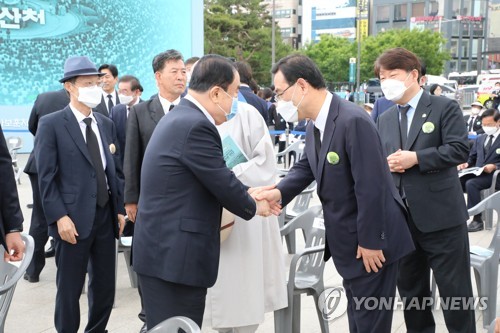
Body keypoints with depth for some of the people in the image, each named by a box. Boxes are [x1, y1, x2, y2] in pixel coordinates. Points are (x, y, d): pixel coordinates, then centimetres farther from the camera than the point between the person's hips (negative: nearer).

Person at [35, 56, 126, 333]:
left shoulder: (106, 124, 11)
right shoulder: (51, 124, -6)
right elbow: (46, 177, -10)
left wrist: (120, 209, 8)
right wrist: (60, 217, -17)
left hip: (106, 216, 5)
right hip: (74, 219, -5)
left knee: (105, 286, 13)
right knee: (69, 289, 7)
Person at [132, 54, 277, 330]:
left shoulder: (180, 117, 13)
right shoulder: (195, 126, -19)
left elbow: (214, 179, 18)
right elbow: (223, 184, -14)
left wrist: (249, 194, 14)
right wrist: (254, 206, 4)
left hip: (163, 251, 10)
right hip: (174, 256, -10)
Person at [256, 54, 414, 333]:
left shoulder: (353, 121, -27)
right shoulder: (316, 125, 4)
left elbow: (370, 186, -27)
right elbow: (306, 167, 10)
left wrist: (369, 241, -22)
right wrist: (280, 192, -10)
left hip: (372, 241, -9)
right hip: (347, 240, 9)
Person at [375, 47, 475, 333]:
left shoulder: (445, 107, -3)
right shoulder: (385, 119, 15)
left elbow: (460, 149, -13)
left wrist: (416, 158, -20)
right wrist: (385, 163, -7)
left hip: (441, 215, -6)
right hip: (400, 217, 6)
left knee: (454, 289, 3)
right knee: (410, 289, 17)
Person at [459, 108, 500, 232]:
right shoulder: (479, 139, 19)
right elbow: (472, 157, 21)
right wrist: (466, 164, -1)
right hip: (477, 173, 6)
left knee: (471, 184, -33)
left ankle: (477, 220, -26)